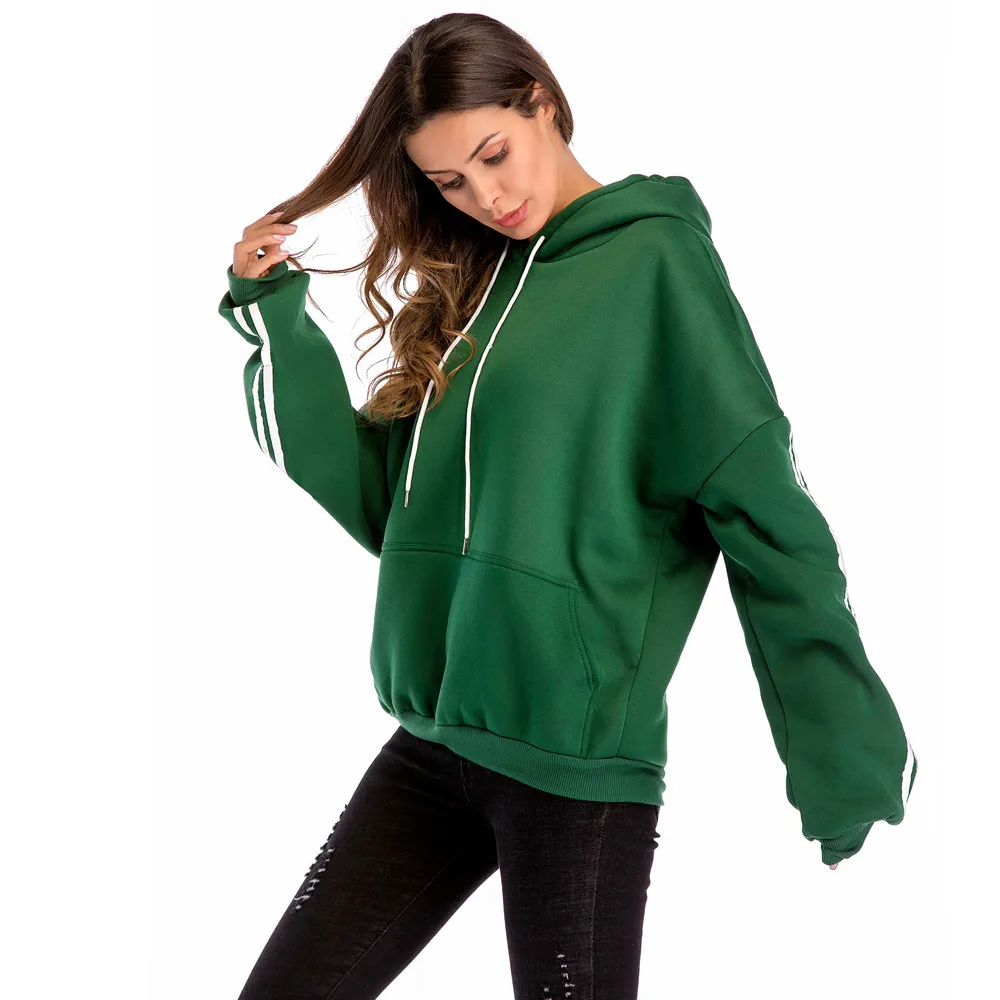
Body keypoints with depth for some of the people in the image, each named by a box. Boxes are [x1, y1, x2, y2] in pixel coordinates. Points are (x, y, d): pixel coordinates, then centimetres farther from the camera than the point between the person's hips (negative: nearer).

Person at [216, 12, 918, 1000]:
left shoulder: (657, 258, -7)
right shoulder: (469, 287, 13)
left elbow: (764, 514, -11)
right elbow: (384, 501, 11)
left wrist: (849, 763, -14)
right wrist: (277, 322, 4)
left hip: (578, 761, -6)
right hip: (432, 744, 7)